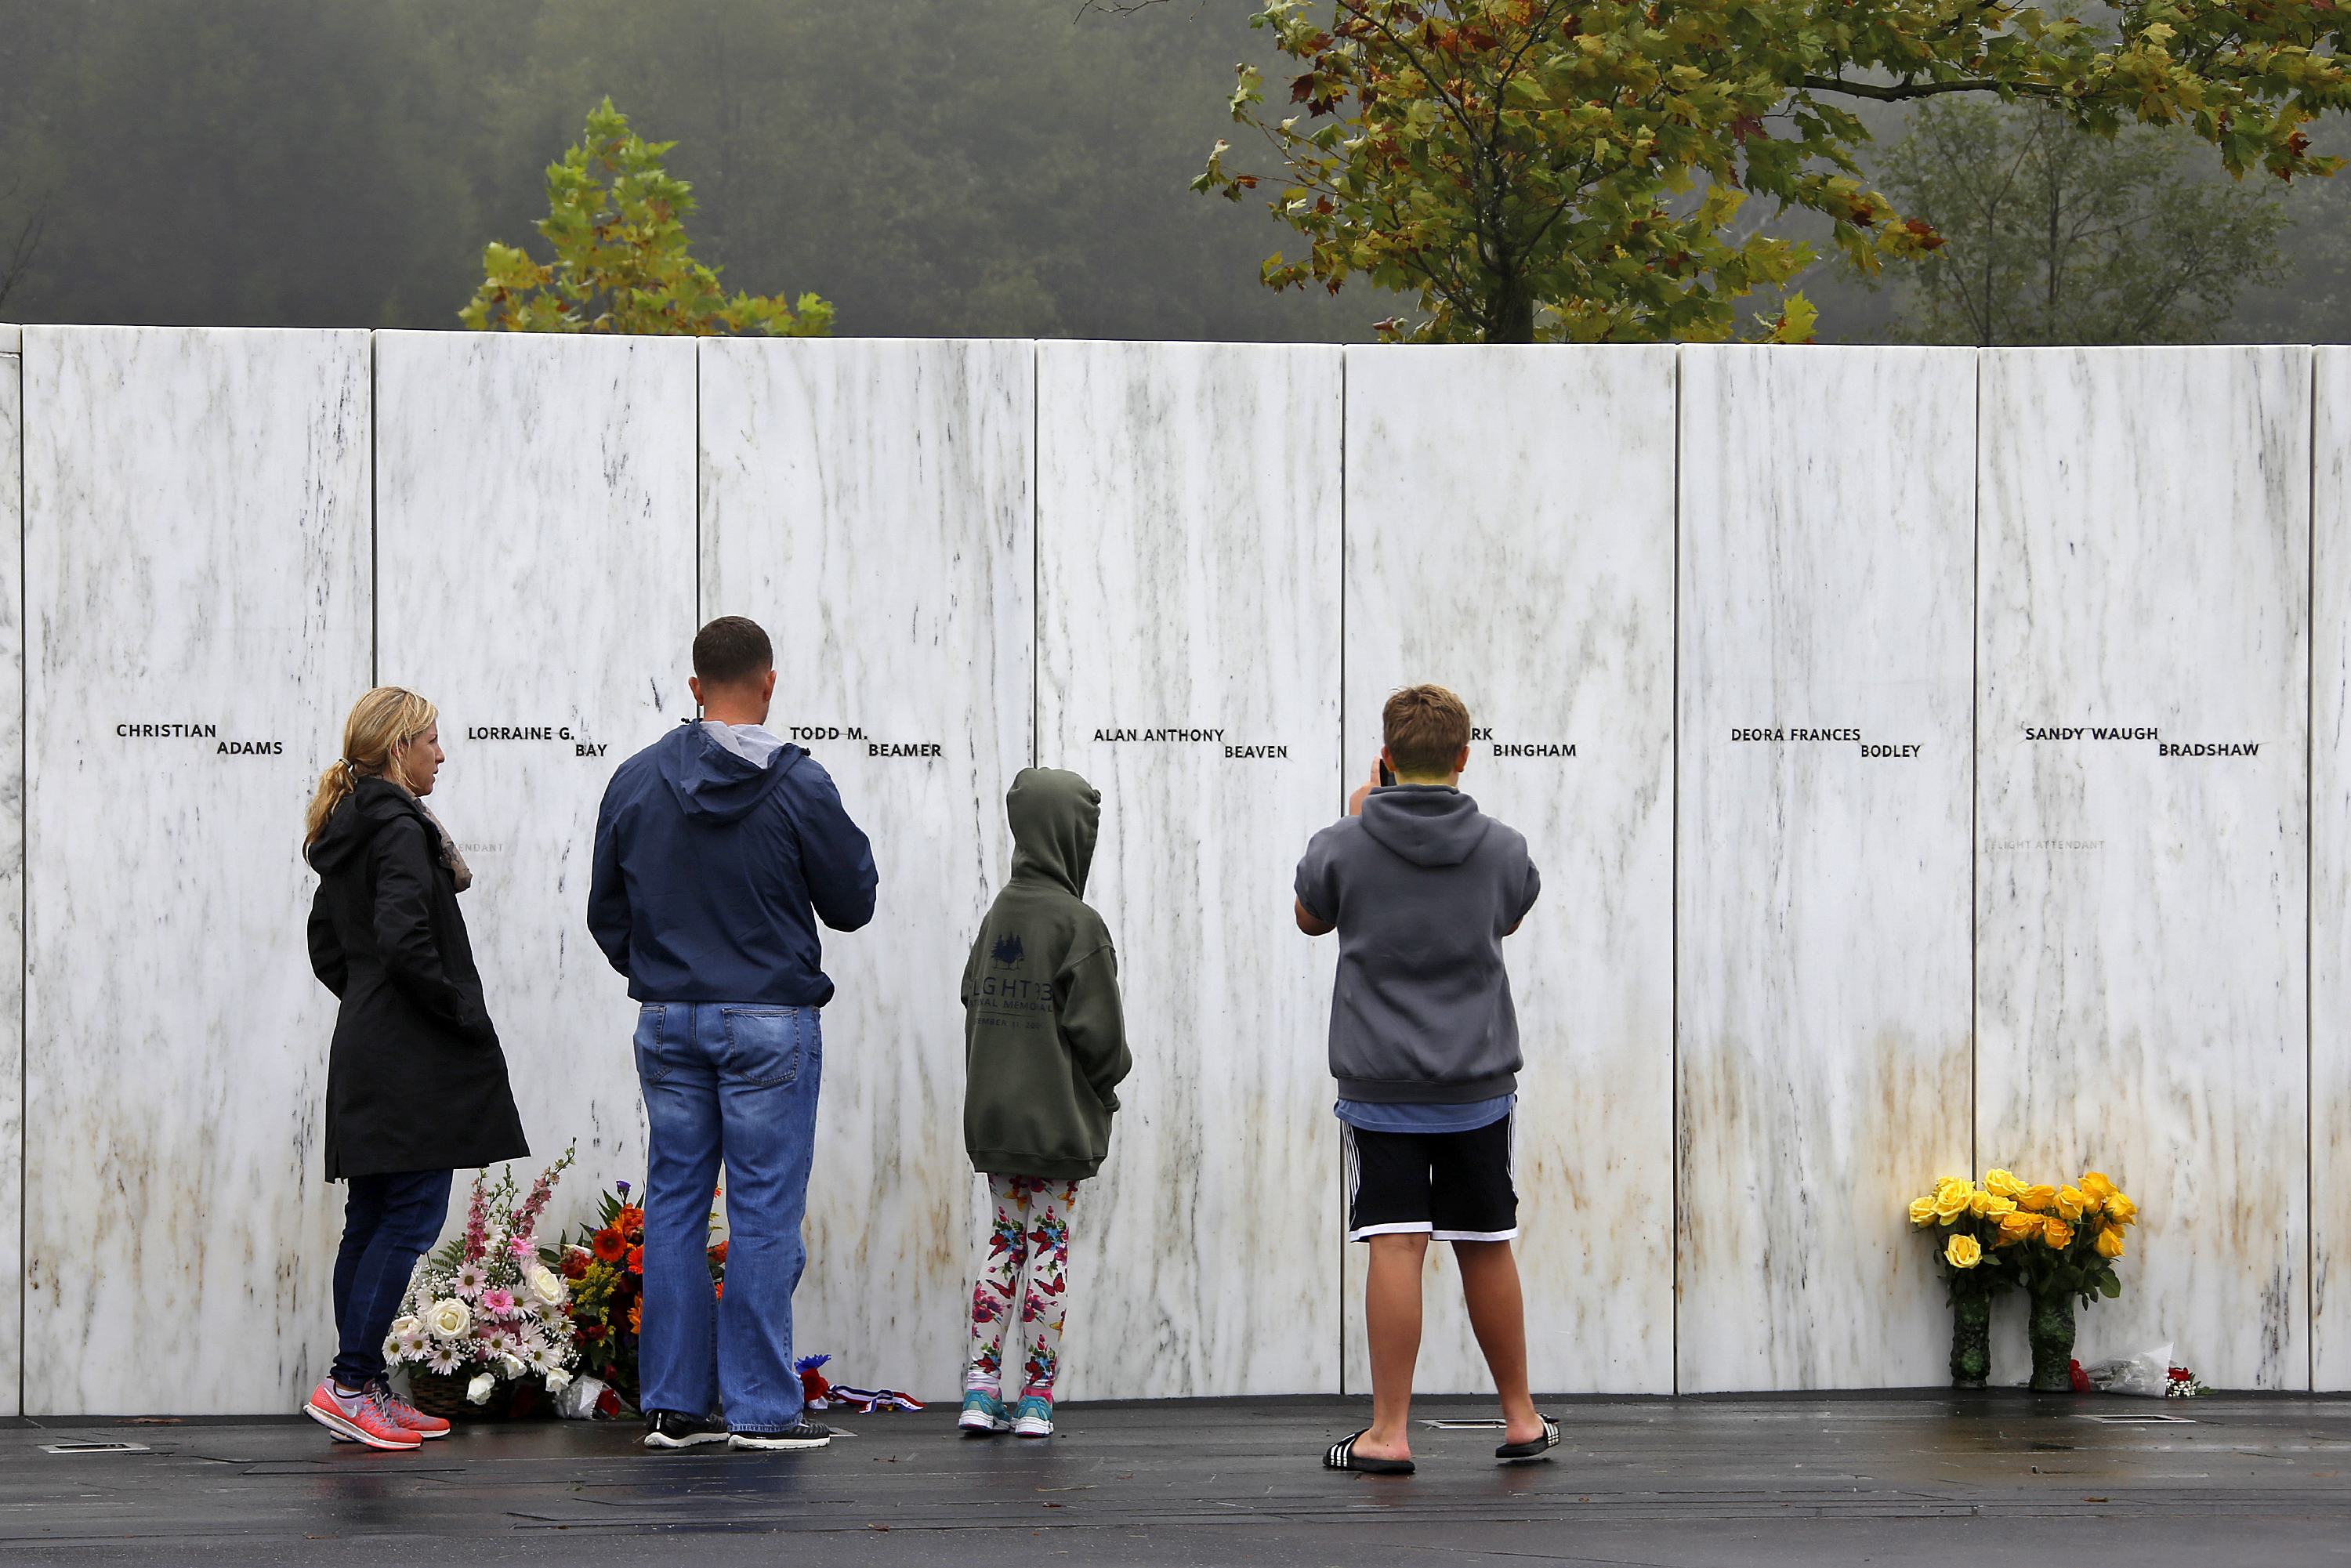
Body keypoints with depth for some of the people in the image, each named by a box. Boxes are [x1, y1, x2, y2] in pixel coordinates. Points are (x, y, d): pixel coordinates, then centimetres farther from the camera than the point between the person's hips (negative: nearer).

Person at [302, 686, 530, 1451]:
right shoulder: (399, 830, -14)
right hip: (413, 1060, -10)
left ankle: (366, 1391, 13)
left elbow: (326, 948, 22)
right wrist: (463, 1010, -14)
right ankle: (347, 1382, -11)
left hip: (365, 1044, 10)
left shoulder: (344, 833, 16)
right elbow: (404, 941, -25)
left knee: (372, 1219, 11)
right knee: (412, 1216, -8)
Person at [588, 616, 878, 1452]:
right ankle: (762, 1407, -1)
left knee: (674, 1205, 9)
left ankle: (674, 1403, 11)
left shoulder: (635, 781, 3)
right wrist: (843, 840, 17)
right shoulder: (798, 785, -10)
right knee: (764, 1212, -1)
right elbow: (852, 903, -2)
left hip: (667, 1022, 4)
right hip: (771, 1022, -4)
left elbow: (606, 914, 10)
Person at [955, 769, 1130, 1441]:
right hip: (1059, 1116, -6)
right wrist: (1107, 1082, 4)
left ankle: (981, 1387, 6)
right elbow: (1097, 1029, -15)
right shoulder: (1076, 924, -14)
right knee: (1049, 1246, 1)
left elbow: (975, 1004, 12)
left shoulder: (996, 915, 6)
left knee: (1004, 1241, 12)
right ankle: (1036, 1400, 4)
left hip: (994, 1116, 6)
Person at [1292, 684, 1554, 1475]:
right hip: (1479, 1082, 2)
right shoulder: (1502, 849, -1)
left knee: (1395, 1247, -5)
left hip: (1380, 1084, -2)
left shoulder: (1344, 845, -7)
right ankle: (1520, 1419, 22)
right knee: (1486, 1248, 12)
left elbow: (1311, 918, 13)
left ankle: (1389, 1432, -6)